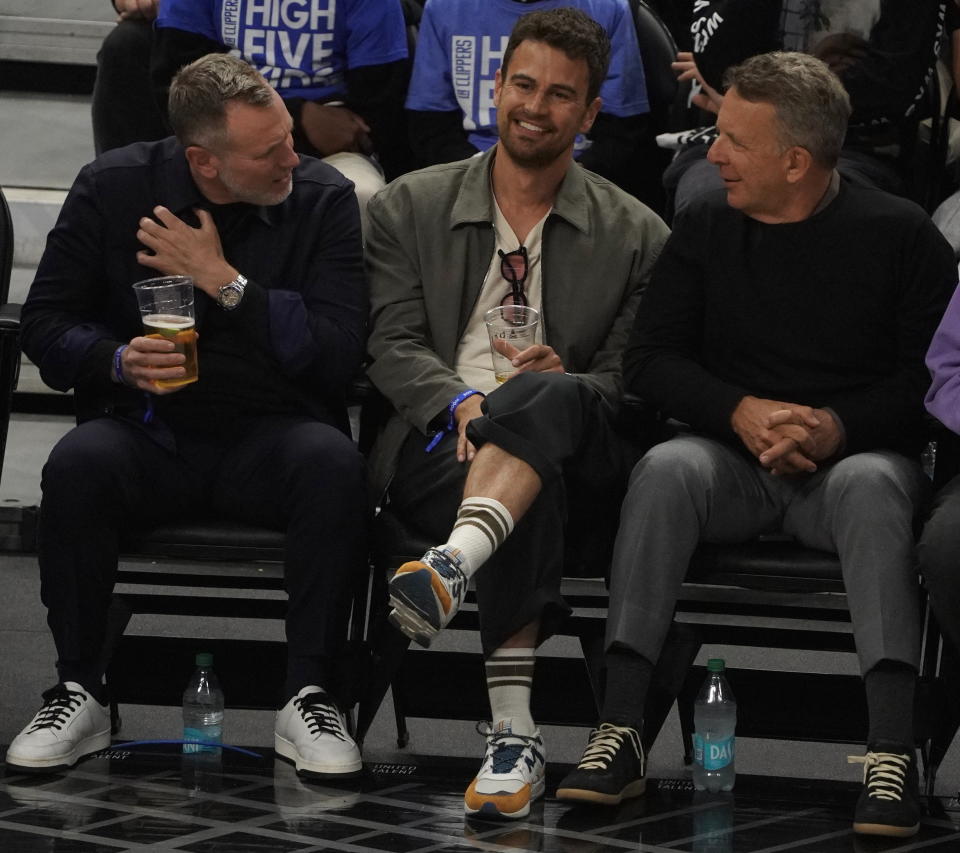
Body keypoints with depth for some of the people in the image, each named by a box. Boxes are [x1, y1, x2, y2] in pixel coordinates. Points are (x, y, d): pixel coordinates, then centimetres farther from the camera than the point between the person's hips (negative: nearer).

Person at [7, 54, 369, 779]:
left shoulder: (323, 198, -2)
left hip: (269, 436, 0)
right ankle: (79, 695, -16)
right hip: (146, 431, 0)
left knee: (334, 465, -33)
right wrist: (120, 359, -16)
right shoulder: (112, 188, 1)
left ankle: (310, 698, -22)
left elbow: (339, 355, -10)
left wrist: (224, 281, -15)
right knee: (77, 466, -32)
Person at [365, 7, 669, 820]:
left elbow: (633, 380, 9)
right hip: (439, 442, 0)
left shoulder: (636, 235, 16)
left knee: (552, 399, -40)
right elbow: (393, 347, 6)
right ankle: (514, 734, -50)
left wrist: (564, 386, -15)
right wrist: (462, 402, -16)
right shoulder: (411, 206, 17)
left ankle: (451, 566, -64)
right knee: (533, 490, -39)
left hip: (576, 448, 0)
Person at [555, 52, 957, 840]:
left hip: (854, 455, -2)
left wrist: (838, 426, -20)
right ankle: (619, 735, -36)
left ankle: (892, 753, -44)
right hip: (735, 458, 2)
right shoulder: (706, 230, 8)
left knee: (871, 485, -37)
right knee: (666, 469, -30)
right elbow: (650, 360, 4)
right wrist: (742, 412, -13)